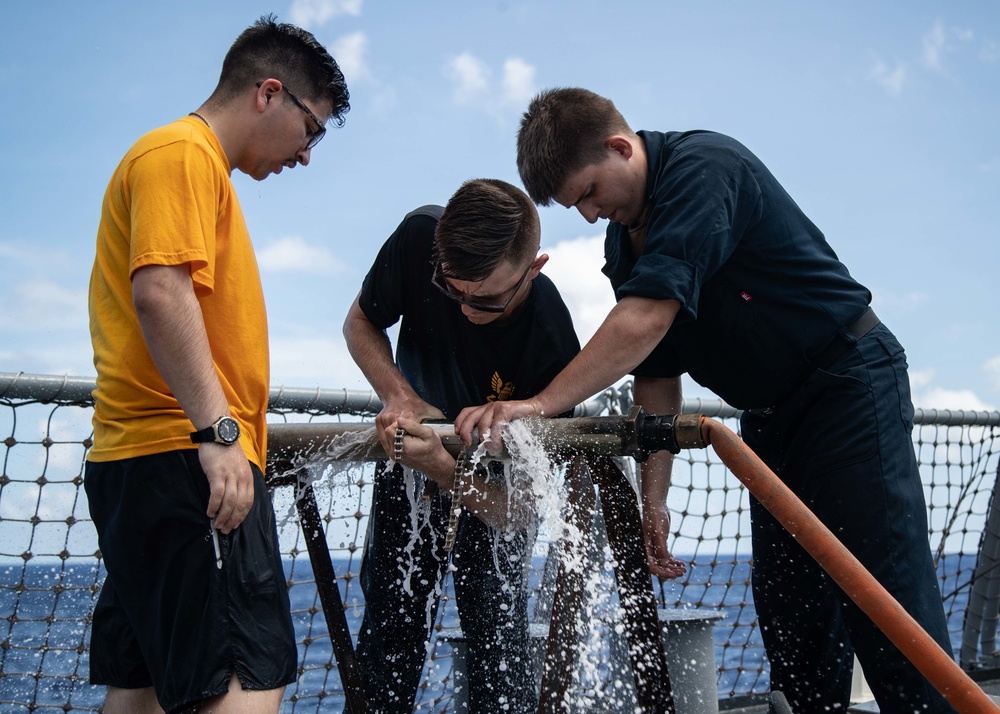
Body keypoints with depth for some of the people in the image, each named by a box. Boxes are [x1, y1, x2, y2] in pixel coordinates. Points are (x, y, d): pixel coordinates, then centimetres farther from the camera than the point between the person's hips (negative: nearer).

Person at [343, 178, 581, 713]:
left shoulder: (550, 343, -37)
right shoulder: (419, 237, -29)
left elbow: (518, 506, -32)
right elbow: (360, 323, -8)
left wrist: (444, 469, -49)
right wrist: (399, 397, -26)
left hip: (491, 491, -3)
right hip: (408, 468, 3)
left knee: (498, 640, -10)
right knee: (388, 635, 5)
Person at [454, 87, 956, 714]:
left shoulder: (704, 166, -21)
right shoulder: (624, 244, 6)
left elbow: (648, 319, -31)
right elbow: (656, 373, 8)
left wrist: (539, 403, -32)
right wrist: (655, 497, 2)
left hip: (849, 385, -8)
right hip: (771, 416, 9)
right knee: (790, 615, 7)